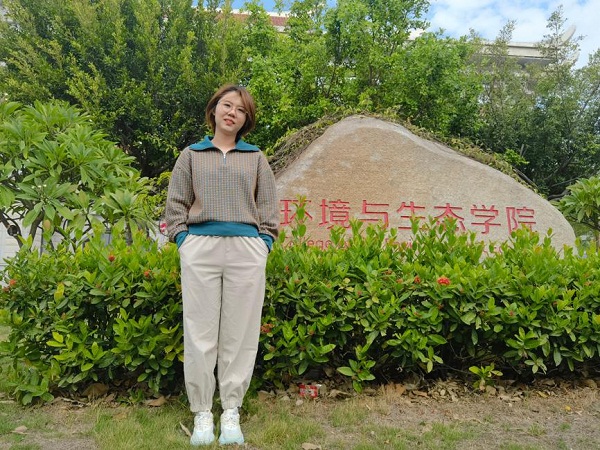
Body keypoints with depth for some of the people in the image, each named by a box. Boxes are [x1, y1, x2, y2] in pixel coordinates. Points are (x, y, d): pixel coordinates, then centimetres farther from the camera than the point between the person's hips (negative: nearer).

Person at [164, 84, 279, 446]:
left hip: (247, 249, 1)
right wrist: (184, 240, -2)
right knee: (200, 333, 2)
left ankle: (231, 411, 15)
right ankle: (202, 413, 14)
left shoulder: (256, 158, 15)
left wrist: (263, 244, 0)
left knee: (240, 334, 2)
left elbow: (269, 208, 12)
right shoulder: (191, 155, 14)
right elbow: (175, 205, 11)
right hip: (199, 247, 0)